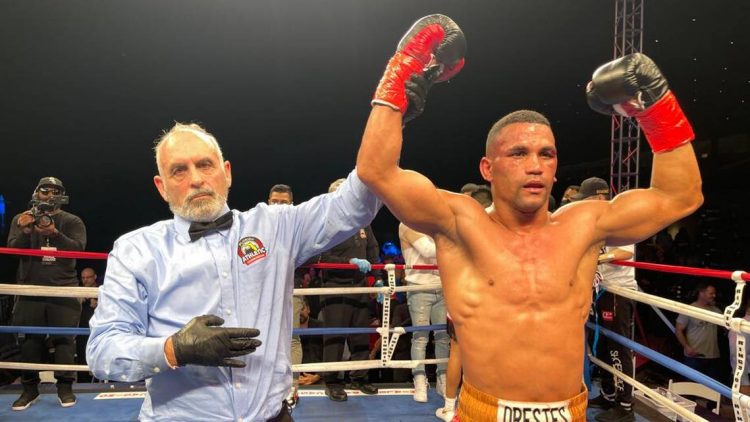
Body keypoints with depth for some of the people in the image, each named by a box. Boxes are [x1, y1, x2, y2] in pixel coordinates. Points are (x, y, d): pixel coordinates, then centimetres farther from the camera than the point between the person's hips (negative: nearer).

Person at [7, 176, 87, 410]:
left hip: (63, 289, -2)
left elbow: (78, 248, -11)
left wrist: (55, 233, -27)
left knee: (64, 338, -2)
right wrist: (25, 231, -23)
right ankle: (30, 388, 15)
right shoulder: (21, 219, 10)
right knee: (29, 338, 4)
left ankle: (65, 387, 5)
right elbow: (13, 249, -3)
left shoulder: (72, 221, 5)